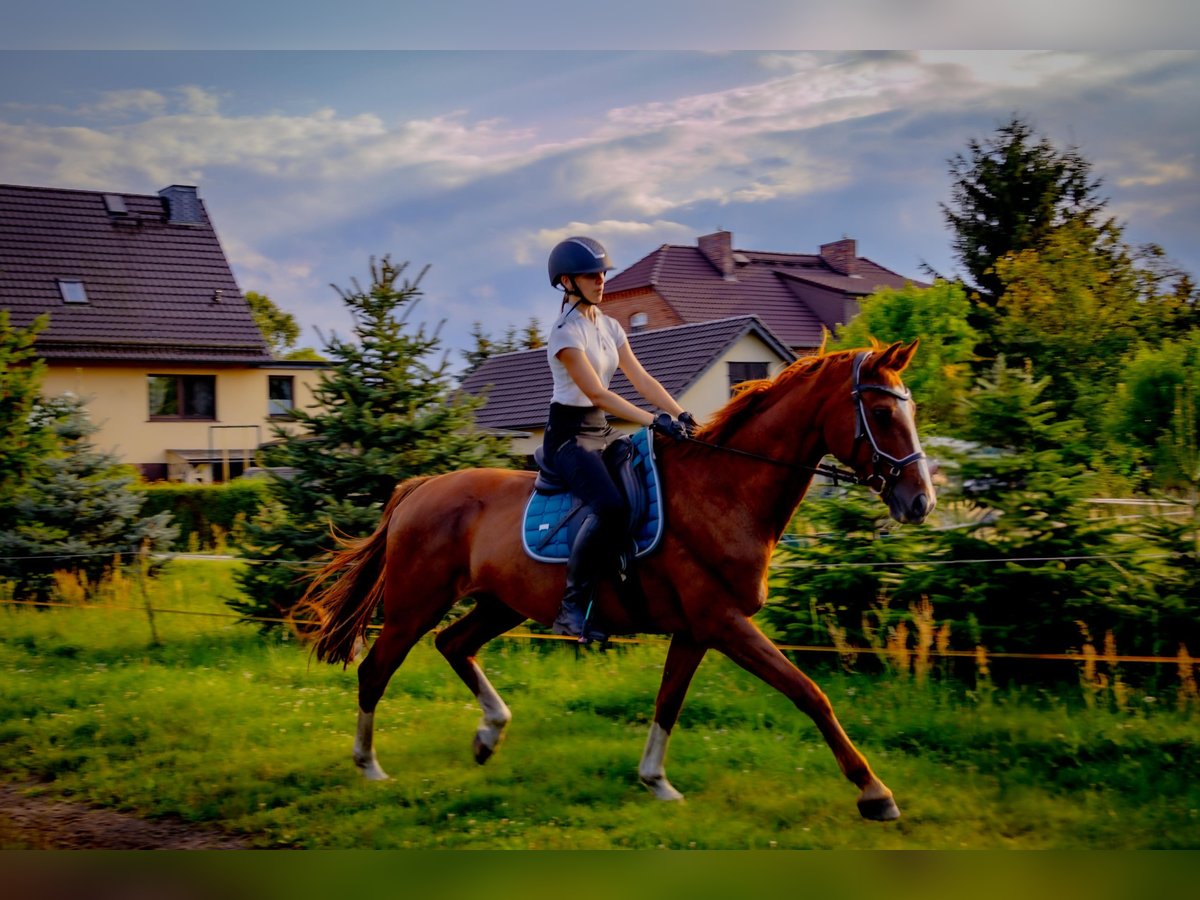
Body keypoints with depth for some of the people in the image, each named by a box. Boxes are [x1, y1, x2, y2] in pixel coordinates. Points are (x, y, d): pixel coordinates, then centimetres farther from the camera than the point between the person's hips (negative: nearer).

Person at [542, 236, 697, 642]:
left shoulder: (608, 326, 12)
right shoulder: (565, 332, -14)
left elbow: (642, 379, 7)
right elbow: (597, 394, -22)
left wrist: (682, 415, -7)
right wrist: (655, 421, -29)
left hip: (602, 432, 9)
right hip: (569, 435, -9)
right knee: (610, 506, -32)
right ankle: (572, 607, -24)